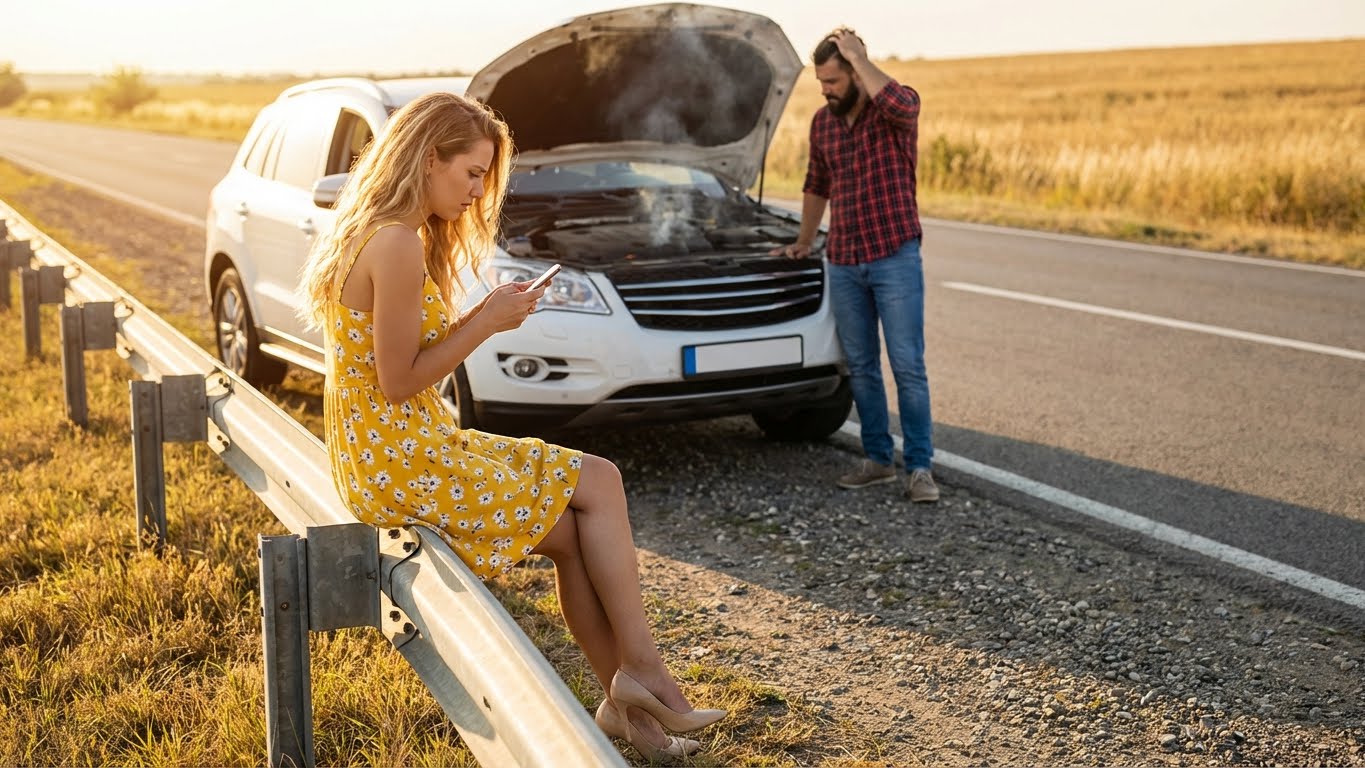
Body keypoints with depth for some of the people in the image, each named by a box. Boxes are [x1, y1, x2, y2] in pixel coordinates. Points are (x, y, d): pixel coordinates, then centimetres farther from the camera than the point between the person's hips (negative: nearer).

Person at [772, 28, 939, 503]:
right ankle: (878, 459, 20)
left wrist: (856, 55, -24)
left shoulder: (898, 108, -8)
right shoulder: (822, 122, 9)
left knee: (908, 366, -4)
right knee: (860, 367, 10)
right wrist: (804, 242, 27)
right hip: (844, 263, 6)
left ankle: (920, 467, 2)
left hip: (895, 256, -5)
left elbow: (898, 103, -35)